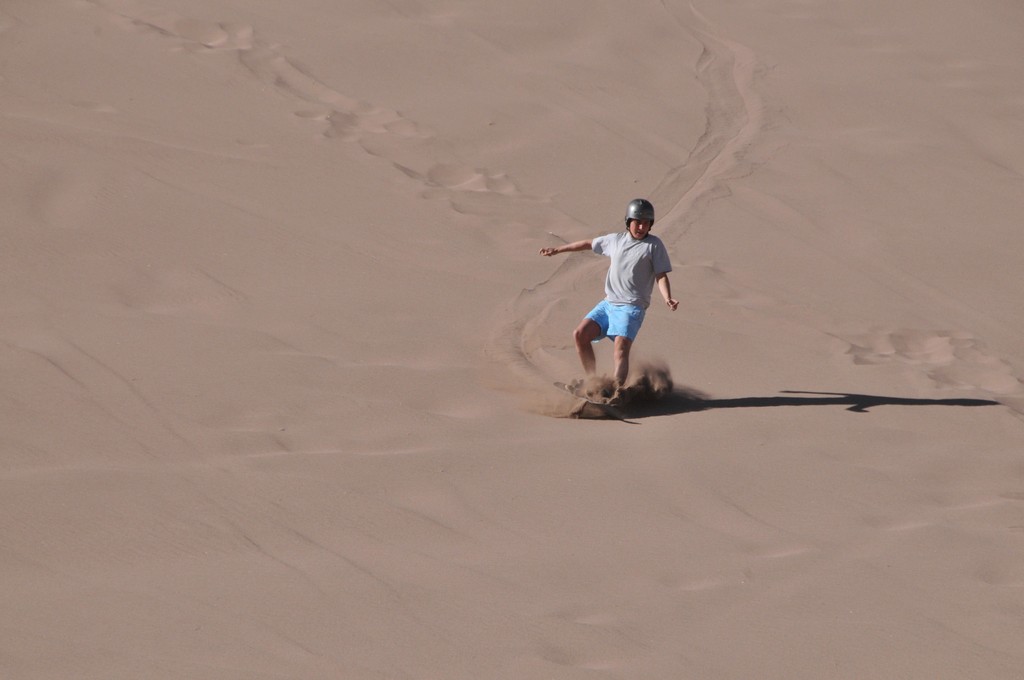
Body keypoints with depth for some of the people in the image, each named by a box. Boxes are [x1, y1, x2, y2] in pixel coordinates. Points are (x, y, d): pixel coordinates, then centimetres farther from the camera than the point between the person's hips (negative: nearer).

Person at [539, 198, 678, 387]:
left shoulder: (654, 245, -1)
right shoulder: (616, 240, 12)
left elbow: (661, 276, -5)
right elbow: (589, 244, 26)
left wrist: (668, 299, -24)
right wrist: (558, 250, 35)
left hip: (631, 308, -6)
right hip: (608, 303, 6)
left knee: (620, 352, -22)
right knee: (580, 335, -7)